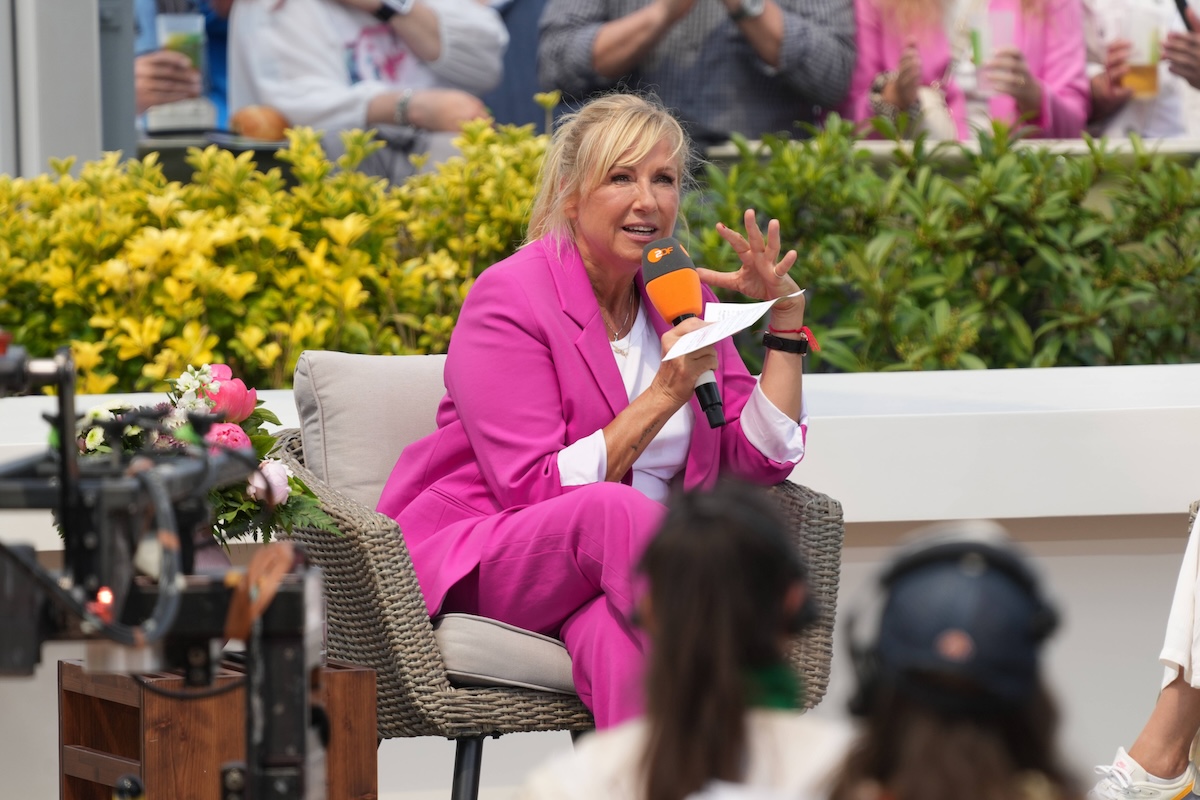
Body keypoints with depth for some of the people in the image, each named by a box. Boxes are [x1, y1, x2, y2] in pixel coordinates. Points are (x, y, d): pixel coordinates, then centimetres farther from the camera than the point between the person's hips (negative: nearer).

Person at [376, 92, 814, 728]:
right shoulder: (509, 299, -9)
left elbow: (760, 460, 7)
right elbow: (537, 491, -15)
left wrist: (787, 313, 2)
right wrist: (665, 394, -18)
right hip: (484, 566, -5)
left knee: (611, 634, -35)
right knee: (612, 509, -38)